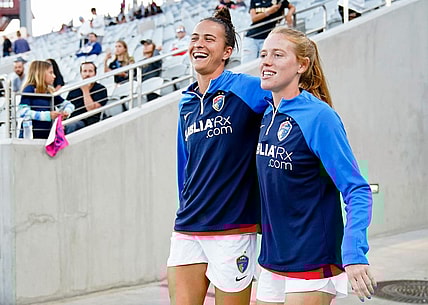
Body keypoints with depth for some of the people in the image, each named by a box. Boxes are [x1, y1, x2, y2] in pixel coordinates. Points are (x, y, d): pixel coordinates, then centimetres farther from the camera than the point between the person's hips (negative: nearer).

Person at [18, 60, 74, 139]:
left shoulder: (50, 92, 13)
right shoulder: (29, 90, -6)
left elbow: (68, 104, 23)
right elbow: (23, 112, -20)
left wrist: (66, 112, -2)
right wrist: (48, 115, -24)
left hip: (47, 137, 7)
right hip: (30, 137, -7)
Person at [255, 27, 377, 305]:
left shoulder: (318, 116, -16)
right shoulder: (268, 115, 5)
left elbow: (357, 191, -19)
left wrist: (354, 253, -29)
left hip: (312, 264, -7)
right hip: (273, 261, 7)